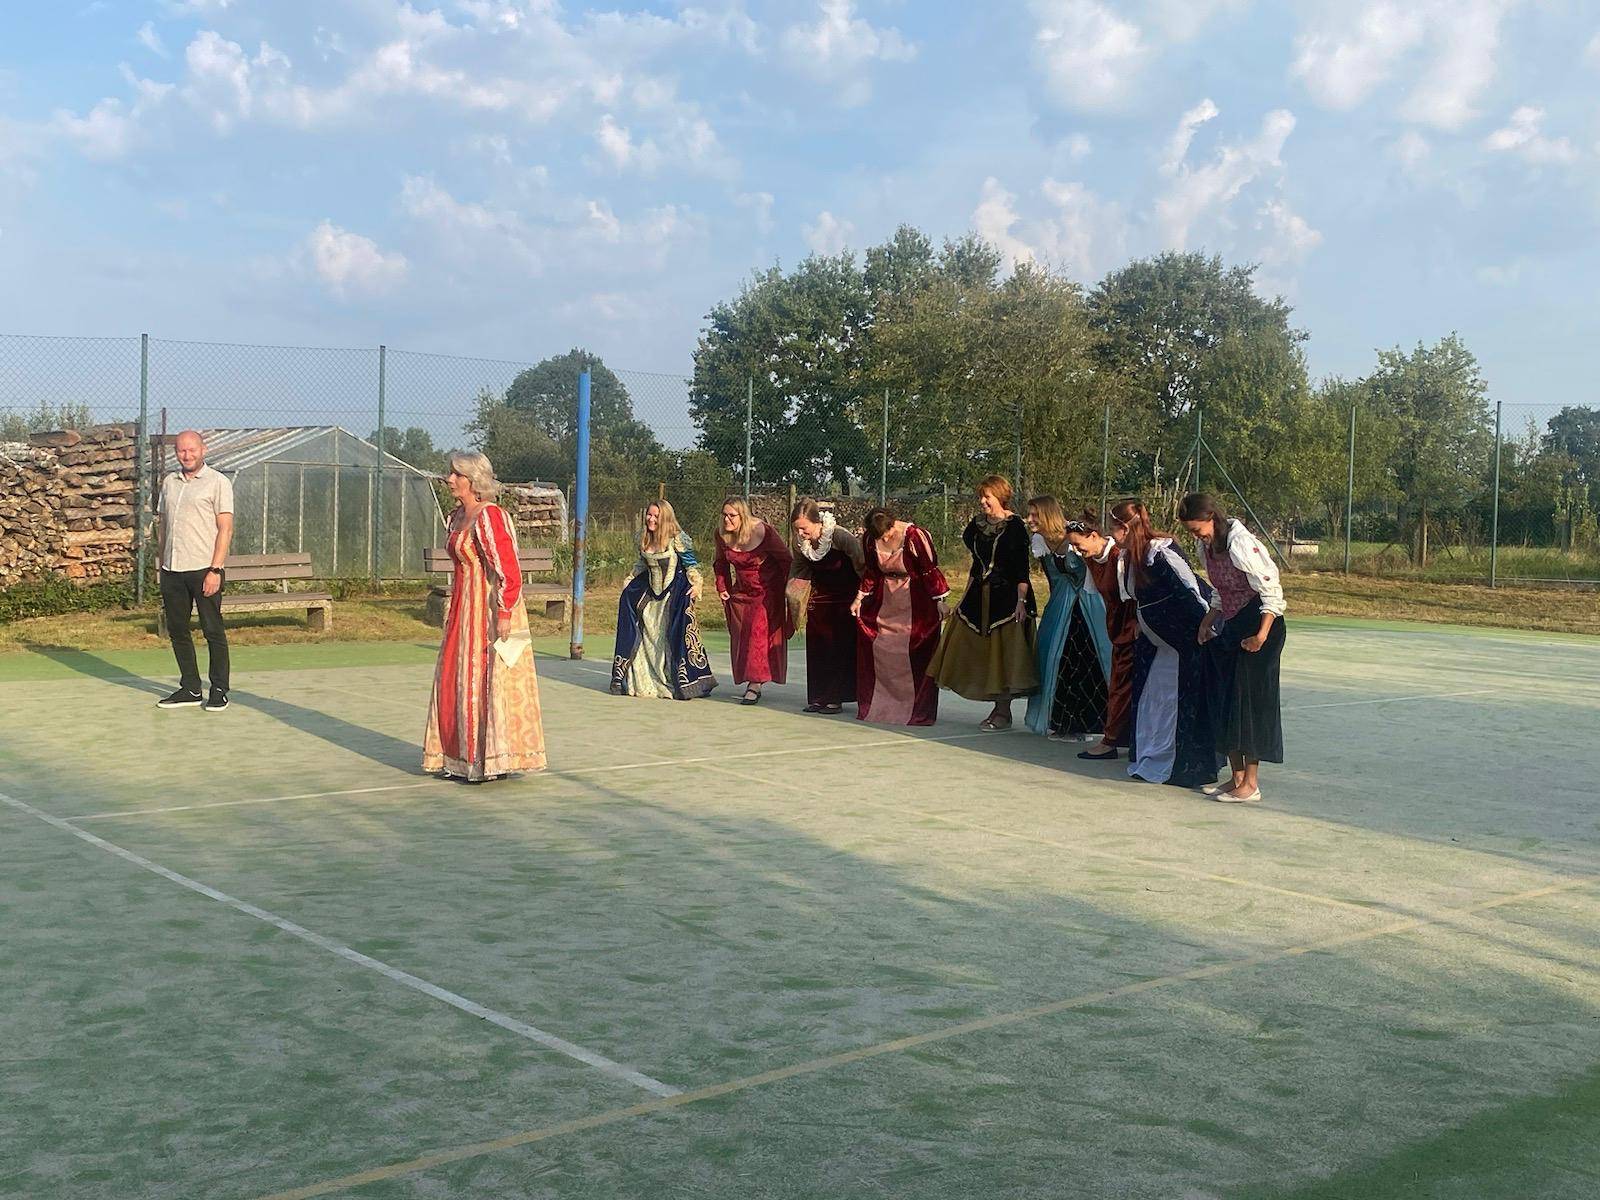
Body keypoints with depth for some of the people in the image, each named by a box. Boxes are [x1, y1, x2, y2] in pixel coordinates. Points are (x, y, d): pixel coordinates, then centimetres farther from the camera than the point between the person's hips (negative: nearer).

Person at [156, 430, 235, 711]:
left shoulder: (218, 482, -3)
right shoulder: (169, 482, 15)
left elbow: (225, 529, -9)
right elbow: (163, 526, 20)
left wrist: (215, 570, -16)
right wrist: (161, 564, 15)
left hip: (204, 569, -6)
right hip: (172, 571, 6)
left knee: (213, 631, -1)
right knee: (177, 630, 9)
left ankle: (219, 691, 7)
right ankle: (190, 690, 18)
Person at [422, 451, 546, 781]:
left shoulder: (489, 516, -16)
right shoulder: (457, 517, 12)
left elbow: (509, 570, -21)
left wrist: (504, 615, -25)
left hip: (489, 609, -9)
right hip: (463, 610, 9)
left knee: (486, 680, -4)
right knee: (456, 679, 11)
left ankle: (493, 759, 4)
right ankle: (463, 758, 20)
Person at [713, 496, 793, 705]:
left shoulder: (762, 531, -21)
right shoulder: (722, 536, -5)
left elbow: (786, 559, -12)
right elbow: (721, 564, 14)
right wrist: (722, 588, 5)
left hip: (768, 591, -6)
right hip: (742, 592, 6)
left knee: (760, 631, -16)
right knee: (740, 636, 4)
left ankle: (755, 684, -15)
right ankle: (751, 682, 14)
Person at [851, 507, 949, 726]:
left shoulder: (915, 536, -20)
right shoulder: (871, 540, -6)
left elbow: (930, 570, -14)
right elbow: (870, 571, 9)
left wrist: (940, 601, -13)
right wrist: (860, 598, 7)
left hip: (916, 601, -5)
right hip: (886, 600, 5)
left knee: (918, 653, -5)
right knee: (878, 650, 5)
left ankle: (919, 711, 3)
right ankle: (877, 706, 16)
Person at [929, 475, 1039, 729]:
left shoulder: (1014, 526, -9)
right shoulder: (978, 524, 10)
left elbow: (1022, 568, -12)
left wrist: (1021, 601, -19)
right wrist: (967, 596, 13)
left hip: (1007, 596, -7)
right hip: (981, 595, 7)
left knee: (1003, 652, -3)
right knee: (980, 651, 6)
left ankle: (1003, 712, 6)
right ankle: (998, 706, 16)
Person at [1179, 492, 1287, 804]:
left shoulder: (1240, 544, -21)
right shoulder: (1207, 546, 6)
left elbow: (1271, 591, -21)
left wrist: (1261, 635, -28)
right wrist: (1208, 622, 7)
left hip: (1259, 626, -9)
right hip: (1230, 628, 9)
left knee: (1249, 700, -6)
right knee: (1224, 702, 8)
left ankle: (1250, 784, 1)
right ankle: (1237, 777, 17)